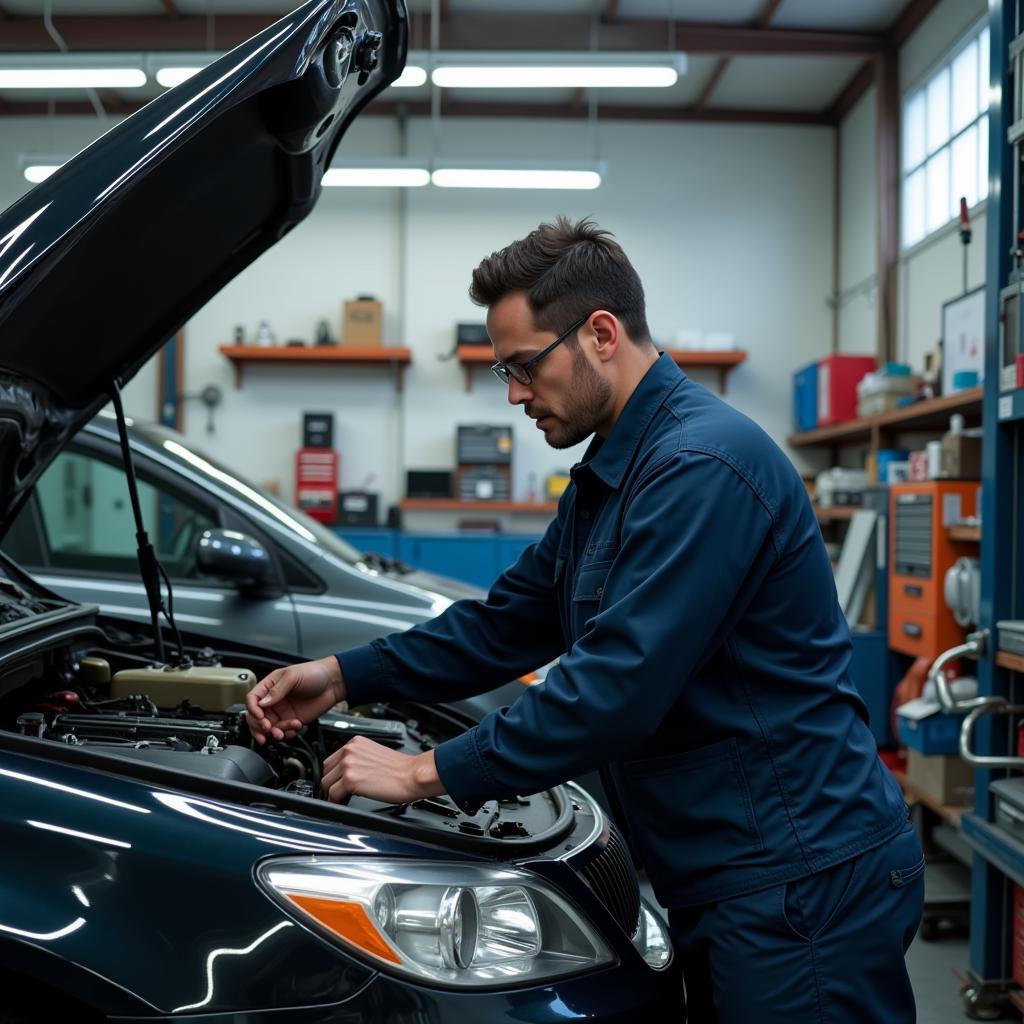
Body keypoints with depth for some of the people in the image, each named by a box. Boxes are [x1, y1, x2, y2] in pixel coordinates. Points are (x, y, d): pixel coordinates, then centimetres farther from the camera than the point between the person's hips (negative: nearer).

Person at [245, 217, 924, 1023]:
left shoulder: (702, 466, -22)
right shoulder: (610, 475, 12)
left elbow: (617, 687, -27)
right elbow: (508, 622, 16)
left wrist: (429, 773, -20)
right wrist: (347, 677, 9)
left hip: (801, 880, -10)